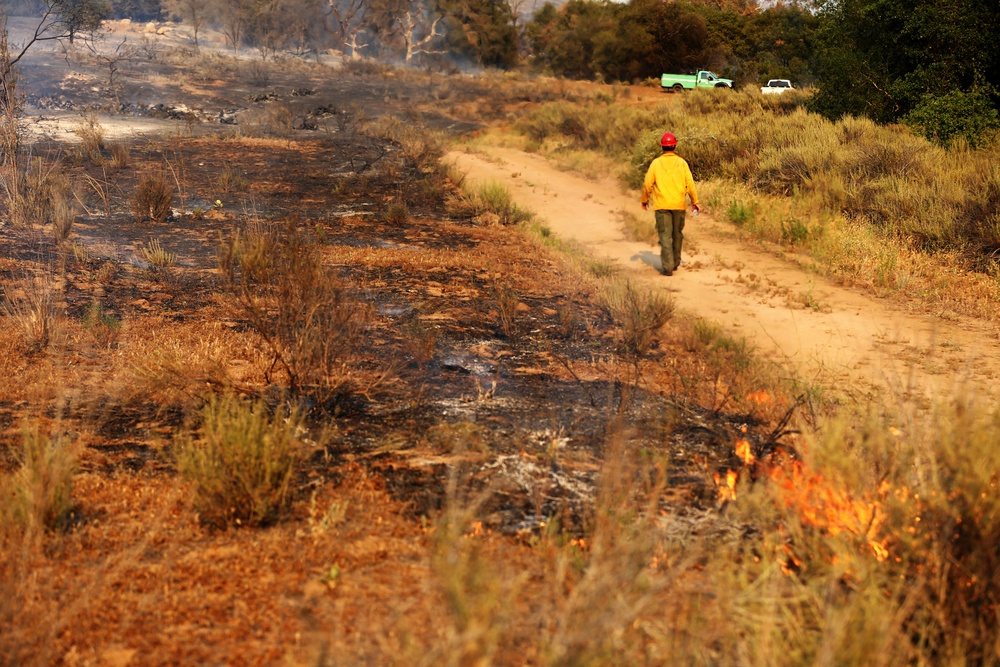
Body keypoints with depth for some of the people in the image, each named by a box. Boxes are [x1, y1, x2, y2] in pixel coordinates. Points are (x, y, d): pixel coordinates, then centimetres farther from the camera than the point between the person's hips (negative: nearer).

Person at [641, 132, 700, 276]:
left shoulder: (656, 163, -4)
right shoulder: (681, 163, -2)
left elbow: (647, 184, 0)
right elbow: (690, 184, -2)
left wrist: (644, 200, 15)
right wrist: (695, 202, 7)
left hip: (661, 205, -2)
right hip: (679, 205, 2)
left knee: (665, 235, -2)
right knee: (677, 234, 17)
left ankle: (668, 267, -10)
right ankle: (675, 263, 27)